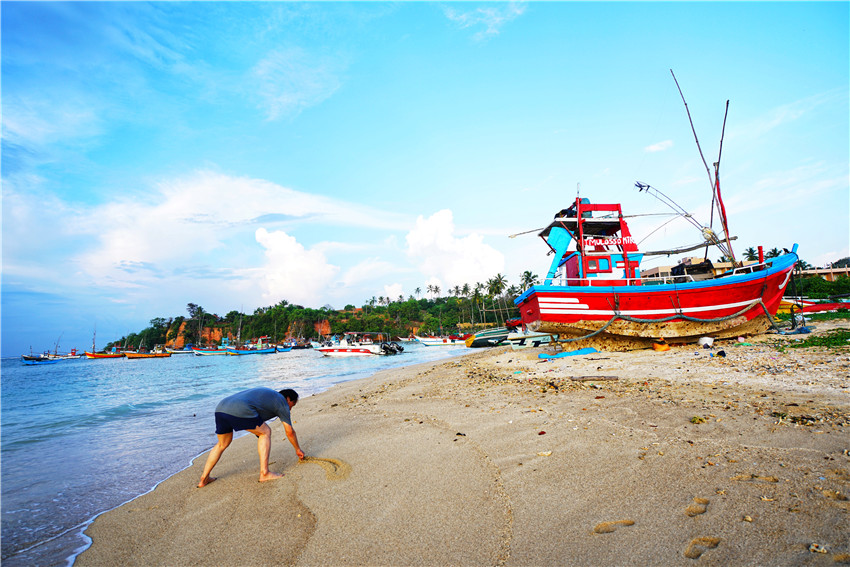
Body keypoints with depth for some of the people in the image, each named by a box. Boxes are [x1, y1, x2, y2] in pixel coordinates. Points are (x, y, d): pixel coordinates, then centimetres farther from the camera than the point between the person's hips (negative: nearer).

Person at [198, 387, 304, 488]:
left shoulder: (267, 393, 34)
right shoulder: (281, 401, 13)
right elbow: (290, 432, 17)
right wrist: (298, 449, 31)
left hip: (220, 407, 8)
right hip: (240, 411, -8)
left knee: (222, 444, 29)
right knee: (265, 432, 11)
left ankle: (204, 479, 30)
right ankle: (264, 473, 8)